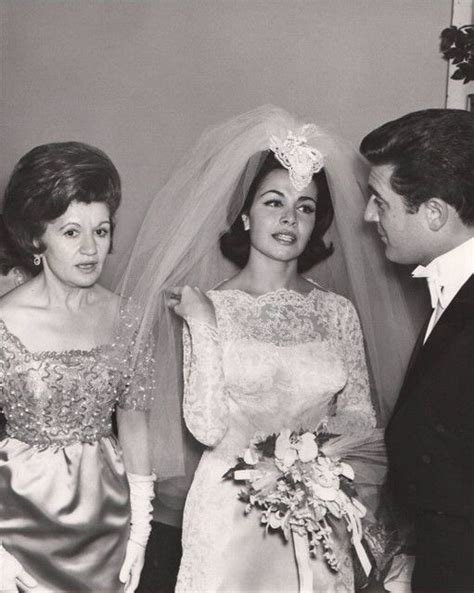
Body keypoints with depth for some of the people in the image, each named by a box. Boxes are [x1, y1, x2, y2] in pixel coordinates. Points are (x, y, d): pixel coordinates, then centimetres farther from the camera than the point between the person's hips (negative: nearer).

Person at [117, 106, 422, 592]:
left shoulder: (338, 312, 0)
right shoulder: (209, 306, -7)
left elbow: (360, 421, 5)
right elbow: (207, 428, -13)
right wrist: (202, 327, -18)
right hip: (231, 515, -2)